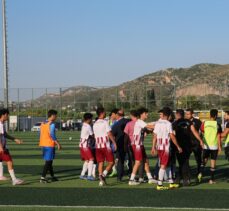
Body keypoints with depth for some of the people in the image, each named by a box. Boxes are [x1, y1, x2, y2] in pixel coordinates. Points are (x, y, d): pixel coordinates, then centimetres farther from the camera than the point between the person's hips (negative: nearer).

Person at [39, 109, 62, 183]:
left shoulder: (43, 124, 13)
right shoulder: (52, 124, -12)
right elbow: (52, 135, -18)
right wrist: (58, 144, -13)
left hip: (43, 145, 8)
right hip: (50, 145, -8)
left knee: (49, 161, 17)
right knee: (48, 161, -6)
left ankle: (52, 176, 27)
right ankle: (43, 178, -12)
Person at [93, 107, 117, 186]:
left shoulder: (95, 124, 12)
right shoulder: (105, 122, -8)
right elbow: (109, 134, -13)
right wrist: (114, 143, -9)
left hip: (98, 146, 6)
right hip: (106, 145, -6)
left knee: (100, 163, 8)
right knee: (111, 162, 1)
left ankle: (101, 179, 3)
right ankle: (103, 175, -17)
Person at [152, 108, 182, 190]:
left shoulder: (157, 123, 7)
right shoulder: (168, 124, -11)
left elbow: (155, 136, 9)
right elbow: (172, 137, -11)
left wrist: (153, 147, 15)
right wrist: (178, 146, -3)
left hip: (159, 147, 7)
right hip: (165, 147, -7)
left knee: (167, 164, 17)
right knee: (163, 166, -3)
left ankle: (171, 182, 23)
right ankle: (159, 184, -4)